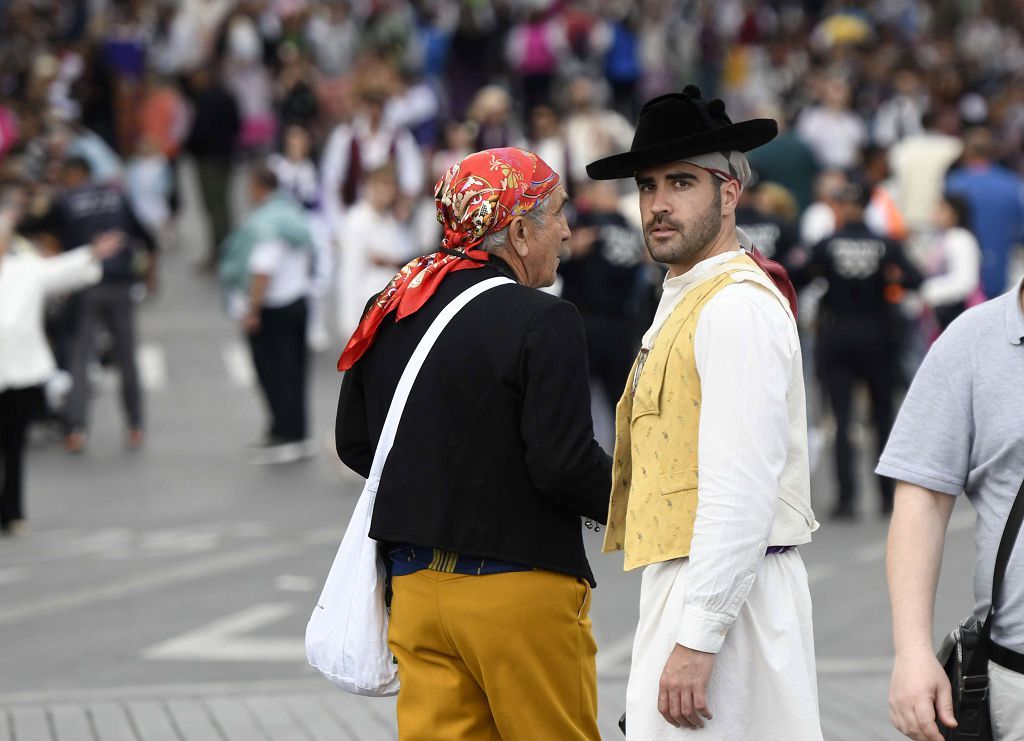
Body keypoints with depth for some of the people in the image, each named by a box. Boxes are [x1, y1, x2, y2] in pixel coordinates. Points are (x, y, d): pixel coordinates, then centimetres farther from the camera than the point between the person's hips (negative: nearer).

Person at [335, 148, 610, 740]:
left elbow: (354, 444, 15)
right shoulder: (543, 323, -15)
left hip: (415, 583, 7)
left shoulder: (390, 312, 7)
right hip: (521, 591, -6)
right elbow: (565, 464, -19)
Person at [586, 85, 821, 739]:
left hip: (725, 595, -10)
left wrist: (696, 639, -22)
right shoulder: (689, 299, 20)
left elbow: (741, 488, -20)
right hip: (686, 584, 10)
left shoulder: (739, 306, -13)